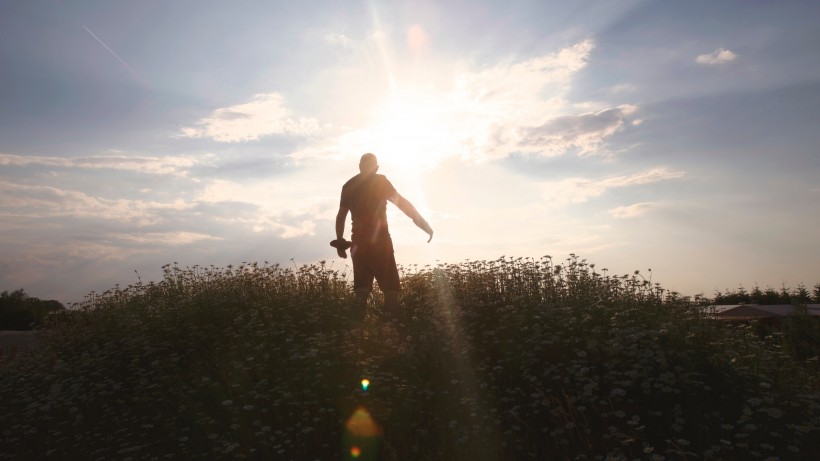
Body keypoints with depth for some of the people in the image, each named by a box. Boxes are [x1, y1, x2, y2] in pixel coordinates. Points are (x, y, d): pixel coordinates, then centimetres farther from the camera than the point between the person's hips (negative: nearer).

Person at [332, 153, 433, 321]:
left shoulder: (349, 185, 13)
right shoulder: (380, 181, 1)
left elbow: (341, 215, 11)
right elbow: (401, 202, -8)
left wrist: (340, 241, 15)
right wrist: (421, 222, -8)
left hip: (359, 241, 4)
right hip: (379, 239, -4)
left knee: (361, 285, 10)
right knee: (390, 285, -2)